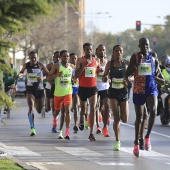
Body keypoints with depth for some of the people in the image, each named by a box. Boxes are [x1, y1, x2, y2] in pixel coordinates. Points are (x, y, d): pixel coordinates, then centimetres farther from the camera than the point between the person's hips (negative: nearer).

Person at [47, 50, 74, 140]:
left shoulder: (71, 66, 3)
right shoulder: (56, 66, -6)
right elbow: (48, 78, -8)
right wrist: (56, 74, -25)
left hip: (68, 92, 0)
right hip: (58, 92, 0)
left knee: (68, 110, -17)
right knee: (57, 111, 16)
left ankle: (67, 132, -21)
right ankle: (55, 119, 52)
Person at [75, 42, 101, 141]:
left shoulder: (96, 61, 5)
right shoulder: (80, 60, -5)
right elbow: (76, 75, -10)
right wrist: (84, 66, -22)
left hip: (93, 87, 1)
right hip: (83, 88, -1)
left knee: (93, 109, -12)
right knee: (83, 108, 17)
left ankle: (91, 133, -14)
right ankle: (82, 119, 53)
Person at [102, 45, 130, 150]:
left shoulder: (125, 64, 1)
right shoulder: (110, 64, 1)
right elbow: (104, 77, 8)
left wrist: (127, 82, -13)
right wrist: (105, 78, -16)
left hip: (124, 92, 1)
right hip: (113, 92, -1)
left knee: (125, 120, -3)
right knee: (116, 118, -7)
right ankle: (117, 142, 0)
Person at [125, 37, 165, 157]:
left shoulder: (153, 56, 5)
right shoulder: (135, 56, -4)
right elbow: (127, 74, -10)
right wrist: (137, 63, -20)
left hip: (152, 89, 1)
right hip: (138, 90, -1)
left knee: (153, 111, -23)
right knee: (139, 117, 5)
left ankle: (147, 137, -5)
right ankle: (137, 143, 20)